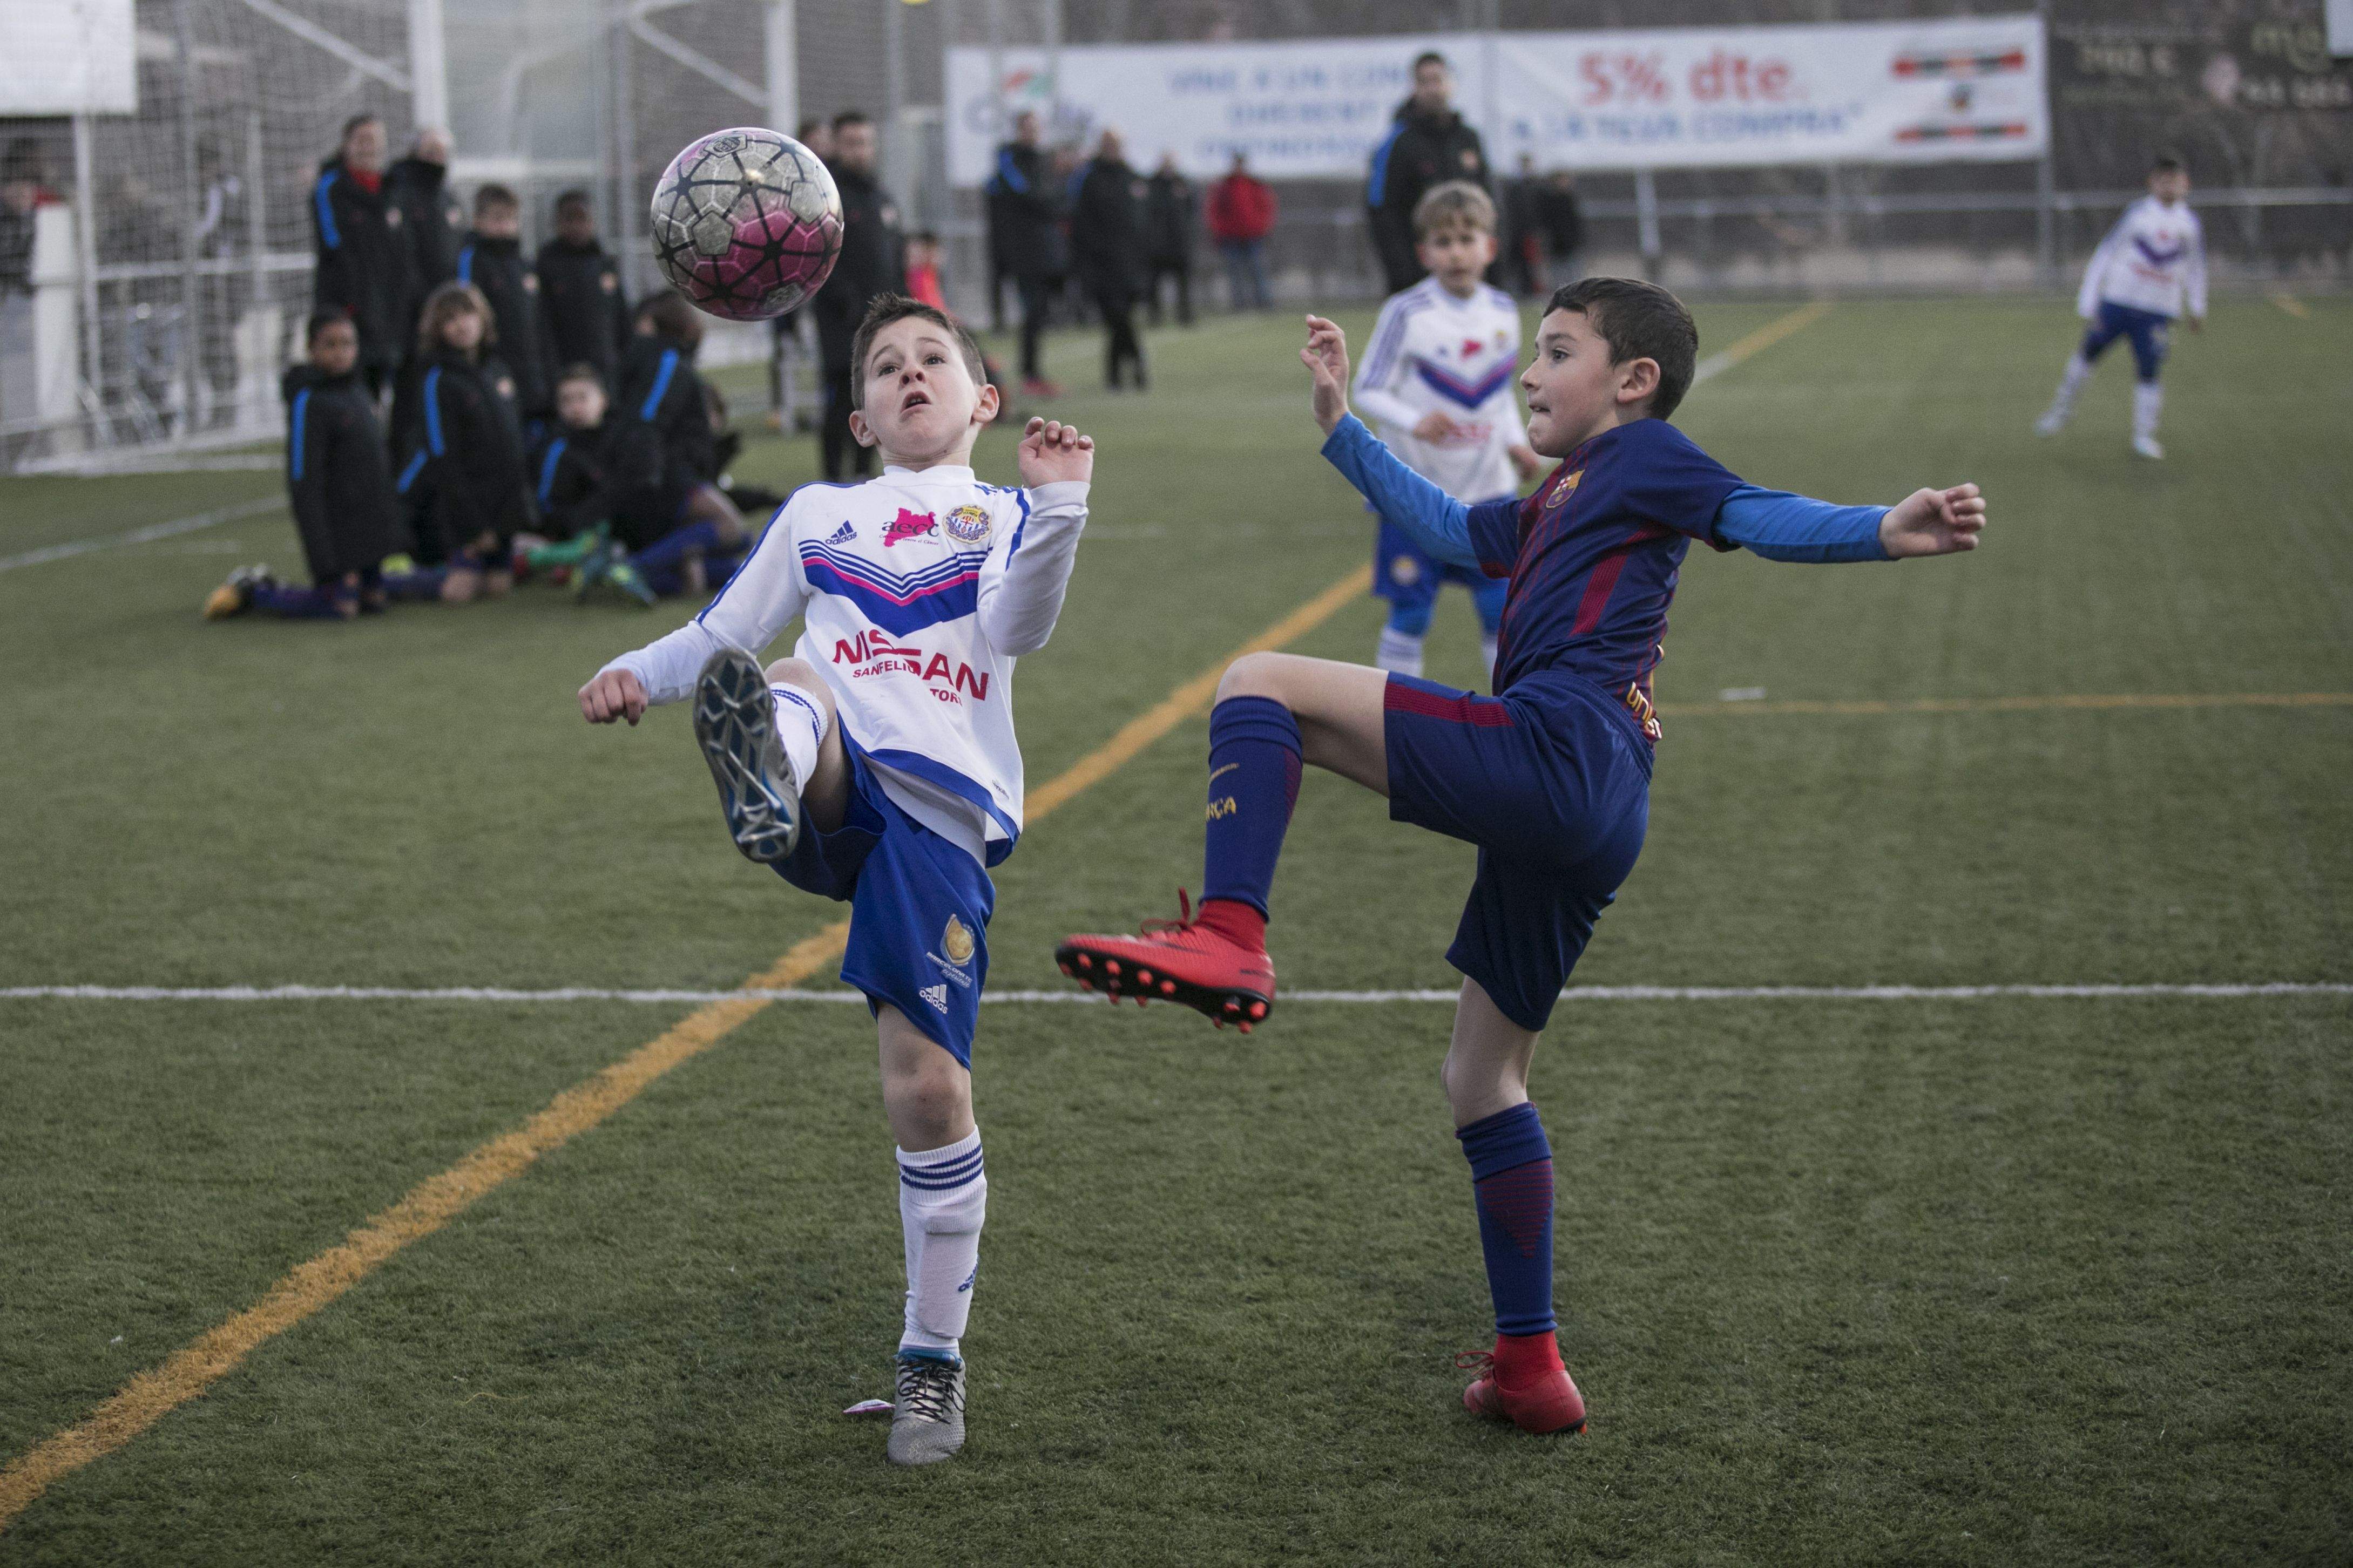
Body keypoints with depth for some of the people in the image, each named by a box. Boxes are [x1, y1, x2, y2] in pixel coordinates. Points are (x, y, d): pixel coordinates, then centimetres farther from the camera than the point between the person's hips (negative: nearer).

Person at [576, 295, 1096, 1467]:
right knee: (794, 695, -33)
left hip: (942, 811, -2)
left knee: (928, 1087, -7)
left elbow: (1018, 630, -2)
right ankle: (766, 787, -72)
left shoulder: (1005, 519, 19)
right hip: (834, 786, 2)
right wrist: (639, 673, 4)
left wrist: (1058, 506, -17)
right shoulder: (819, 515, 26)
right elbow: (722, 634, 24)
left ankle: (933, 1361, 8)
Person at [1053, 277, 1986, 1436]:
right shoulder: (1558, 504, 31)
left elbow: (1766, 517, -8)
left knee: (1260, 684, -13)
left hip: (1551, 747, -10)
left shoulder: (1643, 455, 6)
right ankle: (1530, 1364, 20)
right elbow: (1449, 529, 43)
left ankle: (1230, 939, -31)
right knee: (1484, 1079, 17)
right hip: (1592, 818, 10)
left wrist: (1887, 532, -27)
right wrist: (1340, 424, 45)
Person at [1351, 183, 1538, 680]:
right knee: (1410, 614, 0)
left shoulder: (1502, 312, 4)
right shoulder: (1406, 313, -12)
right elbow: (1368, 391, -11)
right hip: (1415, 490, -4)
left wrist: (1516, 444, 2)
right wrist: (1416, 423, -28)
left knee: (1503, 609, 4)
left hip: (1488, 489, 4)